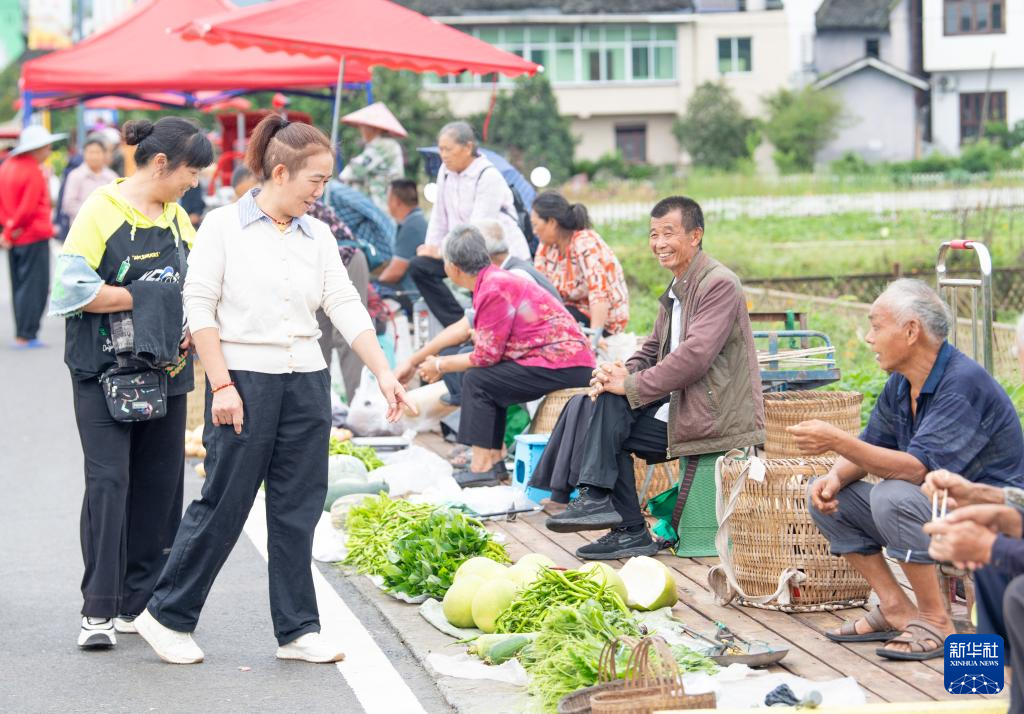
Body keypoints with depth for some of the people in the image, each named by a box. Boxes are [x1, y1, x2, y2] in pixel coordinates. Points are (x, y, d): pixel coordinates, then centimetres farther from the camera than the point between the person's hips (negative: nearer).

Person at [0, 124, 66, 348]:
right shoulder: (34, 172, -16)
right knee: (34, 287, -4)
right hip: (34, 237, -8)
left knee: (19, 287, 13)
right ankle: (25, 336, -6)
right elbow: (28, 208, -20)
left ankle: (22, 334, 16)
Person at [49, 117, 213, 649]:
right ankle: (98, 610, -7)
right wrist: (143, 295, -13)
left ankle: (139, 604, 14)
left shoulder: (176, 218, 13)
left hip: (164, 371, 7)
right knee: (108, 482, -10)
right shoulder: (102, 211, -9)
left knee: (160, 486, 6)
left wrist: (189, 332, 4)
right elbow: (73, 288, -16)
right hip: (104, 372, -7)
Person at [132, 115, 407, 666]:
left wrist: (384, 373, -2)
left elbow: (346, 307, 6)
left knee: (297, 509, 7)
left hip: (307, 383, 5)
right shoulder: (223, 226, -5)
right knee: (224, 503, -1)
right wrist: (221, 385, -12)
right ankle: (167, 615, 13)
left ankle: (297, 630, 14)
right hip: (243, 379, -5)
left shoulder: (317, 236, 9)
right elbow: (199, 307, -6)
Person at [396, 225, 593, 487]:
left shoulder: (494, 290, -17)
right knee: (489, 377, 20)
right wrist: (413, 360, 31)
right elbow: (463, 328, 25)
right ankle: (493, 461, 17)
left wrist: (440, 366, 3)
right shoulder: (493, 280, 13)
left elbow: (486, 355, -14)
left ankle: (481, 468, -6)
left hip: (564, 366, -10)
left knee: (476, 379, -9)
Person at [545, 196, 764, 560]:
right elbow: (652, 351, 18)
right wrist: (621, 373, -5)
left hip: (714, 417, -9)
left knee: (611, 408, -16)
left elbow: (695, 355, -23)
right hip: (681, 406, 9)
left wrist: (630, 385, -19)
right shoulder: (676, 290, 17)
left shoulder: (720, 284, -14)